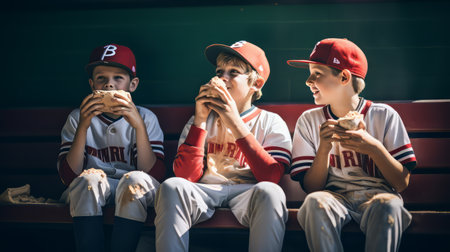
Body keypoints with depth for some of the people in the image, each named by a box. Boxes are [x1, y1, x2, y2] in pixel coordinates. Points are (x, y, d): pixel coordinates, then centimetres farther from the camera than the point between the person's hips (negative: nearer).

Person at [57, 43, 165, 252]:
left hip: (134, 190, 0)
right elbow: (68, 176, -5)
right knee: (90, 177, -31)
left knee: (137, 180, -32)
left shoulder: (145, 118, 4)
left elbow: (156, 175, -9)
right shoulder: (77, 118, 6)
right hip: (90, 192, 1)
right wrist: (83, 127, -15)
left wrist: (139, 126, -19)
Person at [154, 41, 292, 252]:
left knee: (269, 192, -35)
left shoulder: (271, 122, 11)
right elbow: (186, 176, 3)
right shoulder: (202, 120, 18)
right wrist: (200, 120, -2)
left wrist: (236, 124, -10)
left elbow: (271, 177, -8)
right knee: (171, 186, -29)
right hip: (204, 193, 2)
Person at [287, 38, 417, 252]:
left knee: (389, 204, -36)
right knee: (315, 201, -33)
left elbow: (402, 183, 0)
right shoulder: (309, 121, 9)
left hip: (375, 196, -1)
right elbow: (310, 187, 3)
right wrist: (323, 148, -13)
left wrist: (374, 148, -16)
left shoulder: (384, 116, 4)